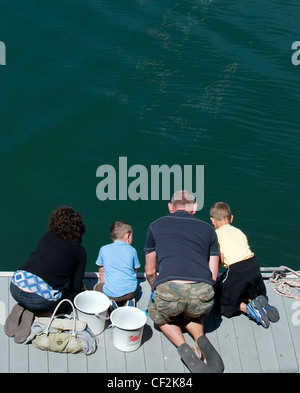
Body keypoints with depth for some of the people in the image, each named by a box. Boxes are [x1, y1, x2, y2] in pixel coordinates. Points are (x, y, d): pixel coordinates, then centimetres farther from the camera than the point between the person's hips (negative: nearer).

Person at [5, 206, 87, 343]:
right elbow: (76, 286, 7)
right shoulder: (79, 251, 7)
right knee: (69, 294, 24)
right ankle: (32, 312, 0)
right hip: (41, 298, -6)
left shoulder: (45, 237, 18)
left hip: (16, 287, 6)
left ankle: (22, 308, 7)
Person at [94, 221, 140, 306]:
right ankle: (128, 301, 5)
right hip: (130, 291, 2)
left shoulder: (104, 249, 5)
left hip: (111, 293, -1)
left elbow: (101, 270, 15)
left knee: (97, 287, 28)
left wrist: (103, 283, 30)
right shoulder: (132, 250, 5)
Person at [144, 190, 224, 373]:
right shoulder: (207, 228, 24)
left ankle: (183, 347, 6)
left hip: (169, 289, -2)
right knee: (193, 314, 38)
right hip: (203, 294, 2)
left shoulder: (156, 225, 22)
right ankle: (200, 338, 6)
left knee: (160, 316, 34)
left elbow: (150, 271, 29)